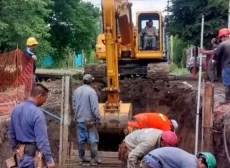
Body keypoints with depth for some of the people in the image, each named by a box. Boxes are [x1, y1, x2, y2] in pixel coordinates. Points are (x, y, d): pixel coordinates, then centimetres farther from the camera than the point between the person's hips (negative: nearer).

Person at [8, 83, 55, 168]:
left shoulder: (16, 108, 3)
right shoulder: (37, 113, -22)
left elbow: (11, 133, 13)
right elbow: (42, 140, -22)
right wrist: (49, 160, -16)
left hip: (20, 153, 7)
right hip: (33, 154, -7)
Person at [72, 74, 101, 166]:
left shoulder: (77, 90, 6)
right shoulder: (91, 91, -15)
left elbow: (74, 104, 13)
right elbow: (94, 106, -17)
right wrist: (98, 117, -8)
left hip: (79, 119, 6)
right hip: (89, 120, -6)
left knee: (81, 139, 10)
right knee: (93, 139, 0)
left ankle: (82, 159, 15)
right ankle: (94, 159, 1)